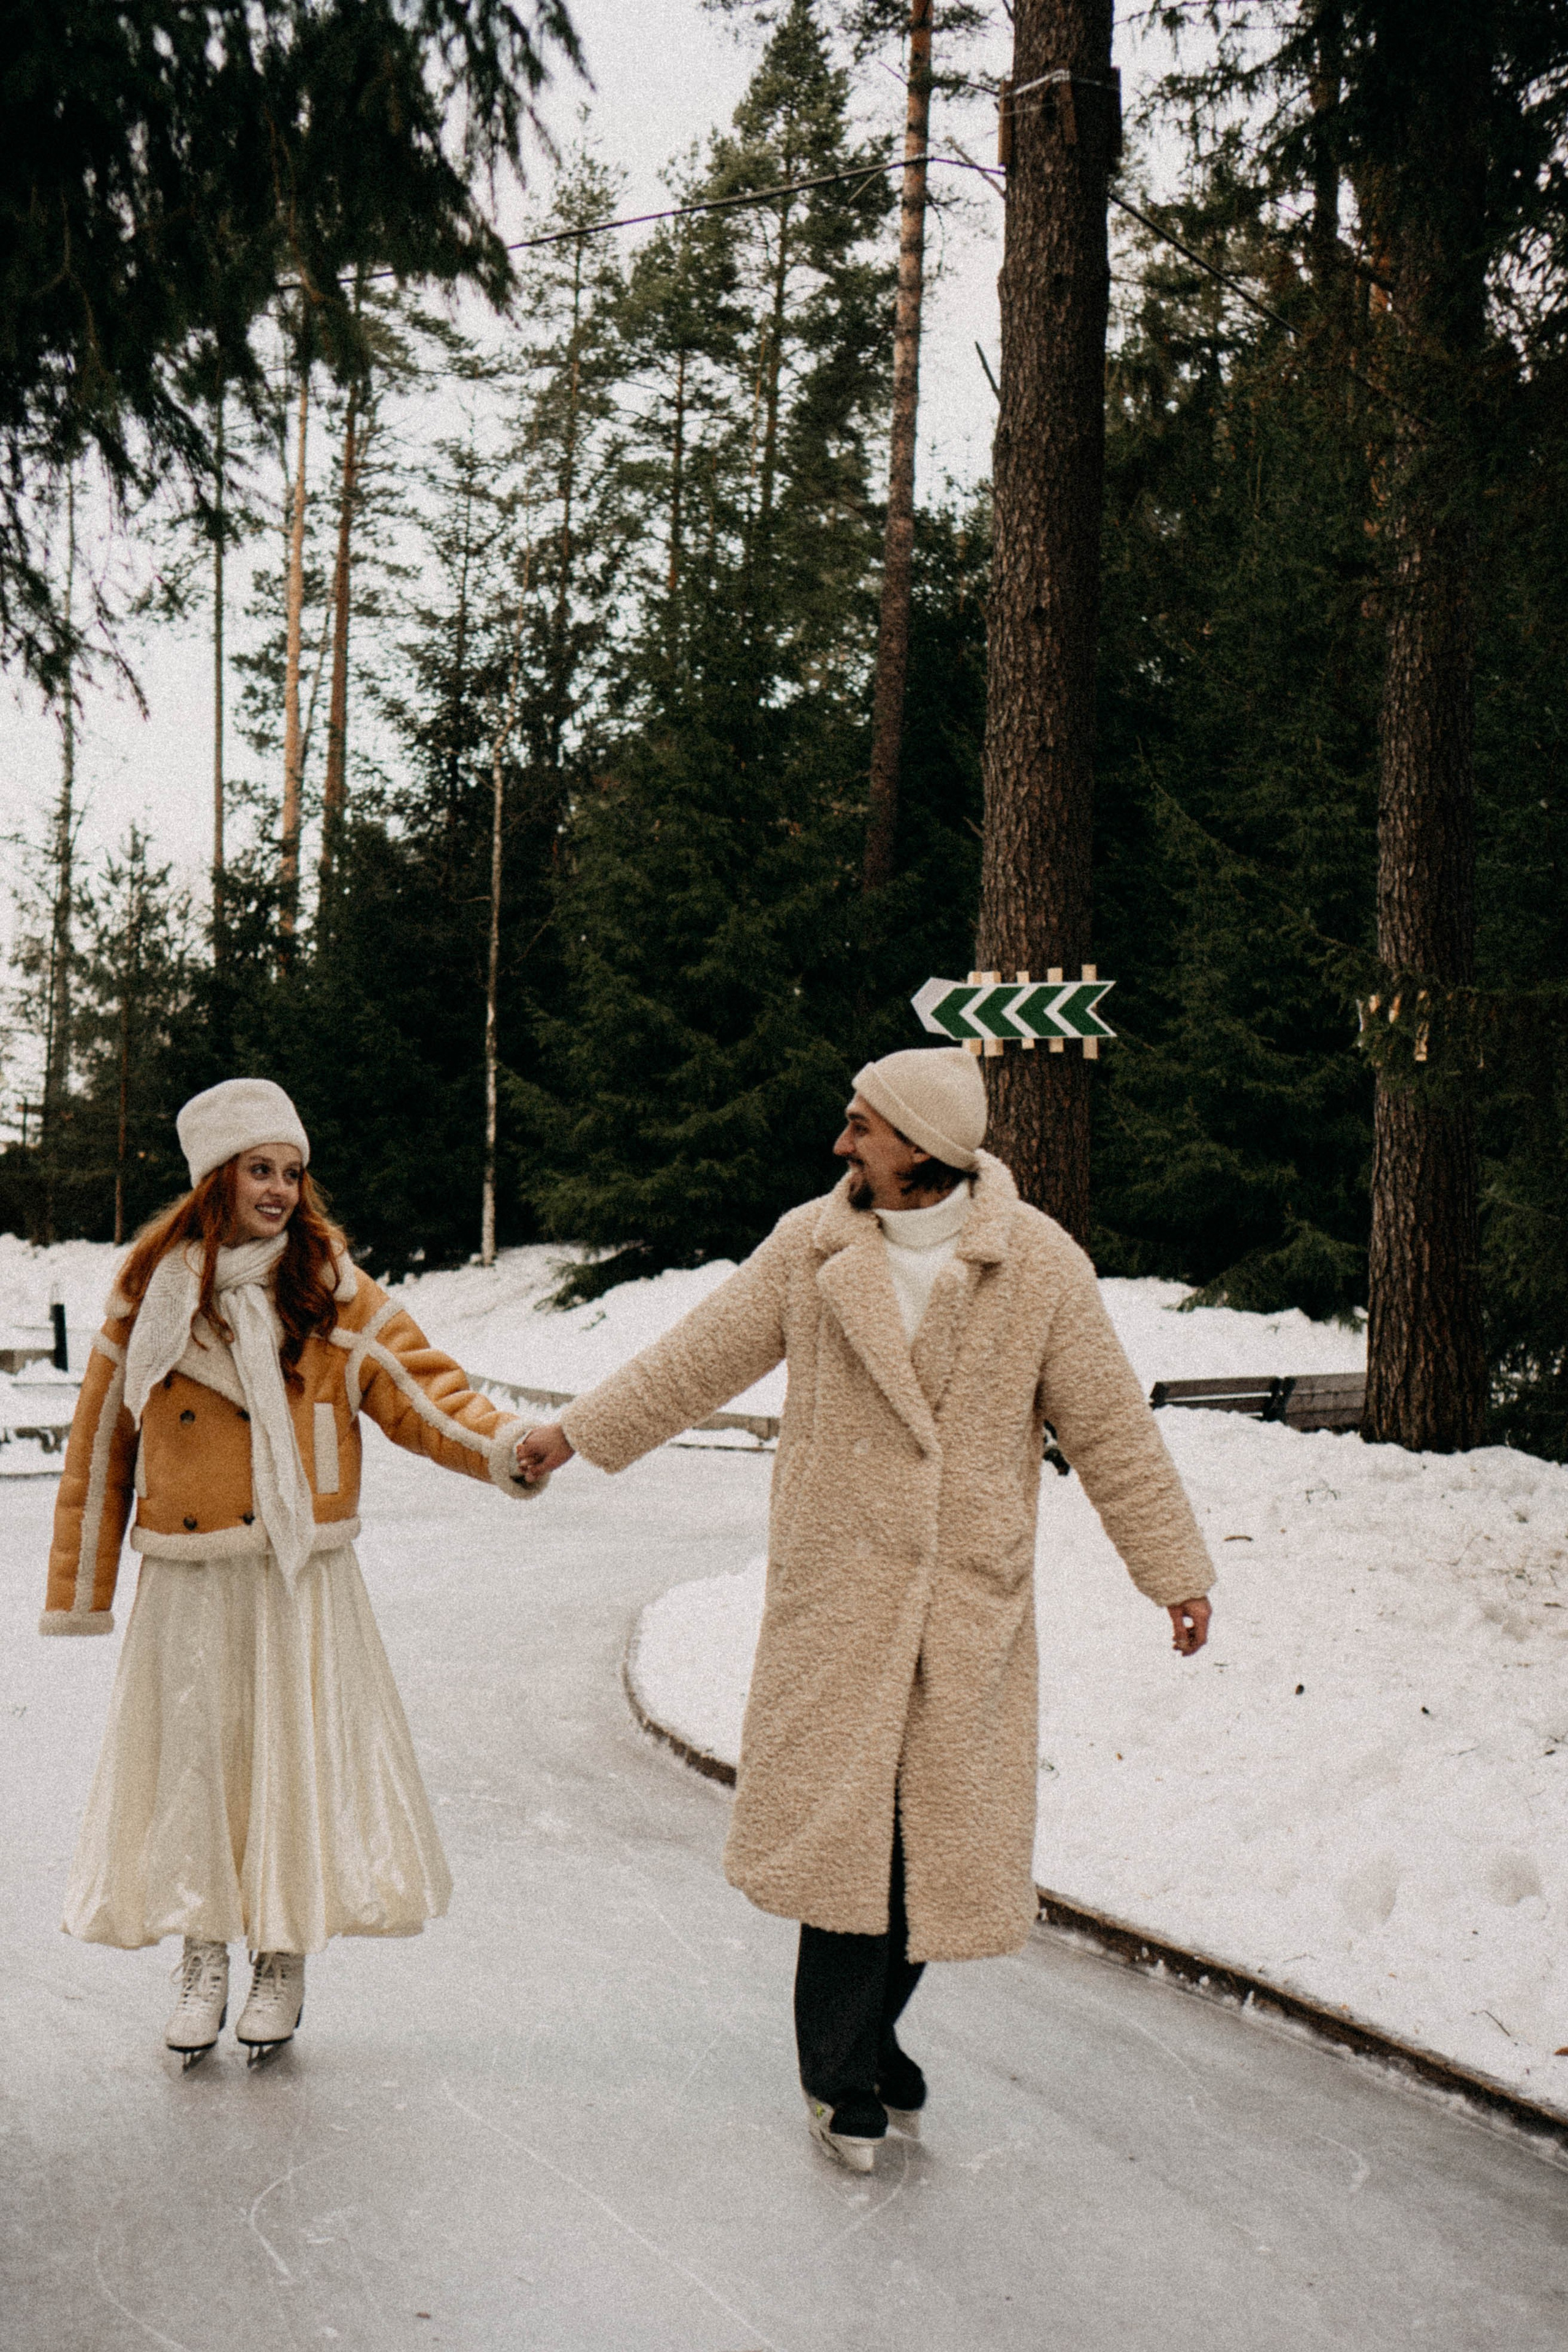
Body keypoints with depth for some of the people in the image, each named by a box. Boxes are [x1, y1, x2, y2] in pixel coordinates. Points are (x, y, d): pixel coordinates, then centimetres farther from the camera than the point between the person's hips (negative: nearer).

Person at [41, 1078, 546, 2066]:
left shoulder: (333, 1292, 0)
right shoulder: (150, 1295, 3)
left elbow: (417, 1388, -6)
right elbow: (101, 1439, 9)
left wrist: (500, 1445, -25)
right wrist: (79, 1592, 10)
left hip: (300, 1577, -1)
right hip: (187, 1584, 1)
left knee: (300, 1756, 1)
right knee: (192, 1755, 4)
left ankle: (284, 1964, 16)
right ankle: (205, 1962, 19)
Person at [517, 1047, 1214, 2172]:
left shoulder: (1039, 1265, -4)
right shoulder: (810, 1247, 1)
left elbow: (1109, 1425, 1)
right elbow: (701, 1357, 10)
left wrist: (1176, 1569, 4)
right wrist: (576, 1433, 12)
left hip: (974, 1597, 0)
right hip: (838, 1587, 0)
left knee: (942, 1834, 7)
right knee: (844, 1822, -4)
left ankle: (871, 2037, 28)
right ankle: (843, 2072, 11)